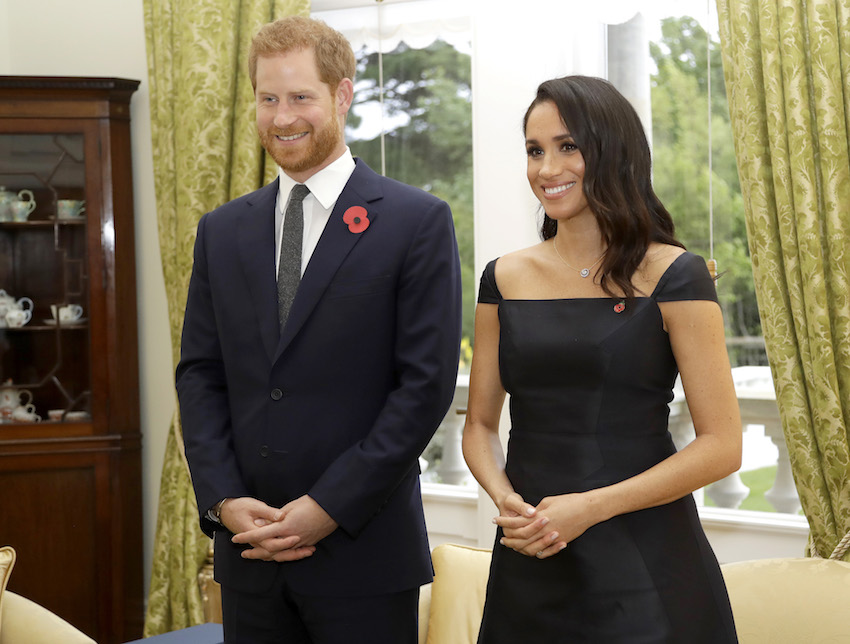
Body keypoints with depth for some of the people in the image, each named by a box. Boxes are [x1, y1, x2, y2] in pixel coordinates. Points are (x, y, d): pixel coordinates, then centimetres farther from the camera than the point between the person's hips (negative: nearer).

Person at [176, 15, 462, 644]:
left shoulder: (419, 221, -5)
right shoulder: (222, 231, 10)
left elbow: (427, 383, -9)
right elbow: (199, 374, 9)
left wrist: (329, 508, -12)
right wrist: (225, 501, -5)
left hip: (364, 551, -4)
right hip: (249, 551, 4)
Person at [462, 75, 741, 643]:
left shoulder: (672, 276, -6)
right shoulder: (504, 279, 6)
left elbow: (721, 445, -9)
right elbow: (481, 425, 12)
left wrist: (588, 507, -16)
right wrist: (506, 499, -8)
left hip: (644, 570, -3)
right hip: (528, 564, 4)